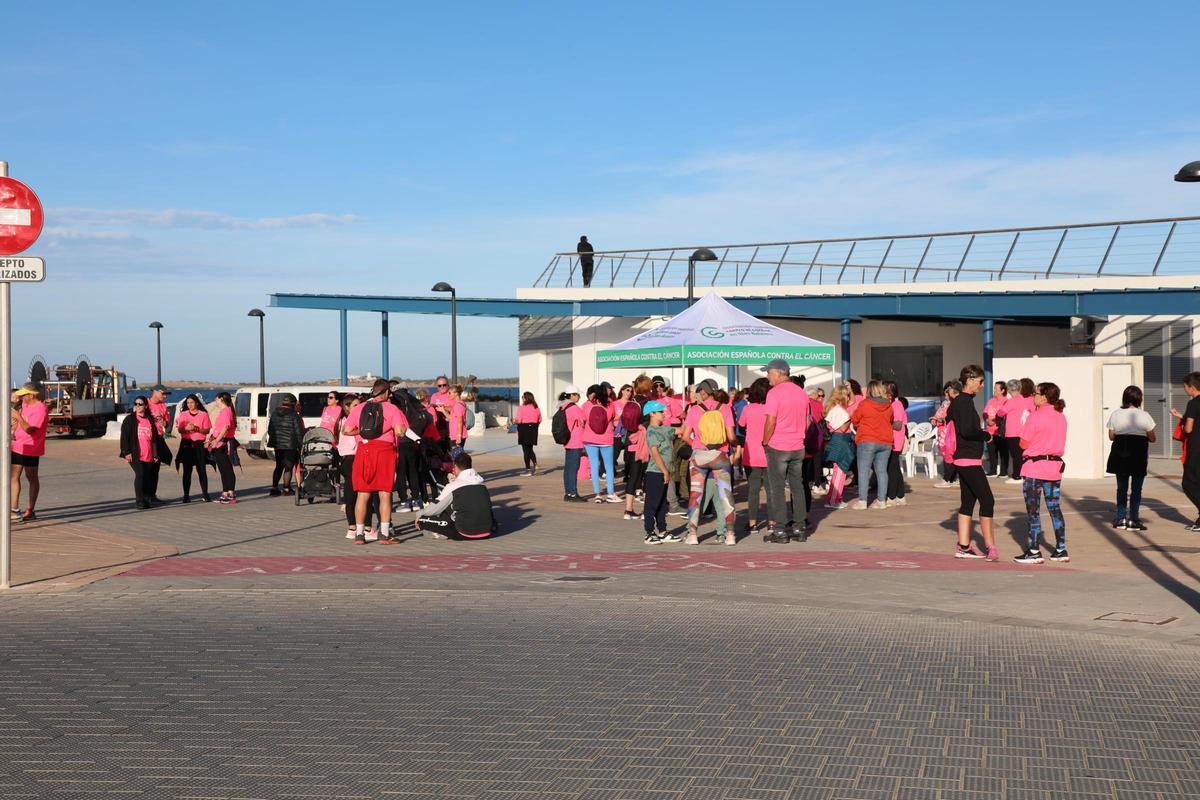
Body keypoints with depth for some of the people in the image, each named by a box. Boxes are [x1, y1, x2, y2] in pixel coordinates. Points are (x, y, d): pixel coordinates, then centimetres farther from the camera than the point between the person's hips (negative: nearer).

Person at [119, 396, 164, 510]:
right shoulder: (129, 419, 4)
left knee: (150, 477, 2)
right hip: (135, 455, -4)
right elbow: (124, 436, 0)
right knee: (140, 474, -17)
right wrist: (127, 452, -9)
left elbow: (156, 437, 16)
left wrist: (156, 453, 12)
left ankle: (146, 500, 14)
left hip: (149, 456, 4)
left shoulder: (151, 420, 13)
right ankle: (140, 501, -12)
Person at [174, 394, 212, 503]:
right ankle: (186, 495, 3)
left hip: (199, 444, -1)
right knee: (187, 470, 1)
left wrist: (197, 429, -16)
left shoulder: (203, 414, 4)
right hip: (186, 444, 1)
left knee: (202, 469, -4)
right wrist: (186, 428, -15)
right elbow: (179, 429, 6)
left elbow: (207, 430, 1)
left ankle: (205, 494, 0)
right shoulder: (183, 414, 10)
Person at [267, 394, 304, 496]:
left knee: (279, 466, 16)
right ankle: (286, 489, 5)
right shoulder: (294, 415, -12)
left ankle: (274, 488, 13)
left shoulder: (274, 414, 6)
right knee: (288, 467, 3)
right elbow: (299, 432, -12)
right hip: (290, 446, -6)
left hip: (277, 445, 6)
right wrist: (301, 445, -3)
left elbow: (269, 430, 13)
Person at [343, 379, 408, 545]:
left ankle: (359, 534, 9)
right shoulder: (391, 408, -2)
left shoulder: (359, 408, 7)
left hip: (364, 450, 3)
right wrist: (391, 430, 8)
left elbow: (346, 430, 4)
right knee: (385, 494, 2)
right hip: (384, 451, -3)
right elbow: (400, 431, -13)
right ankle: (384, 534, -1)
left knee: (362, 494, 8)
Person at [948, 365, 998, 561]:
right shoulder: (965, 402, -16)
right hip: (969, 460, -10)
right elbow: (967, 430, -24)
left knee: (968, 501, 12)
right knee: (987, 500, -8)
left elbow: (949, 423, 22)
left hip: (962, 459, 10)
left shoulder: (957, 401, 14)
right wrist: (986, 435, -8)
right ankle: (990, 547, -8)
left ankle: (964, 547, 14)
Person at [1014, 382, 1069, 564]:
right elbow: (1055, 440, 13)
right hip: (1055, 467, 6)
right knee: (1055, 509, 11)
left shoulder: (1036, 416, -13)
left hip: (1034, 467, -6)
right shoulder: (1061, 417, 7)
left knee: (1033, 511, 0)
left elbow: (1024, 444, -10)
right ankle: (1061, 550, 13)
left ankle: (1034, 552, 1)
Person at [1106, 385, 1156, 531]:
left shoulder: (1115, 415, 0)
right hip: (1138, 455, -3)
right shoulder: (1144, 416, -7)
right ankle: (1133, 520, 1)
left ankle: (1121, 518, 13)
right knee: (1136, 488, 3)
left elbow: (1111, 436, 5)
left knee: (1121, 487, 12)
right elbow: (1152, 438, -2)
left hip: (1120, 454, 3)